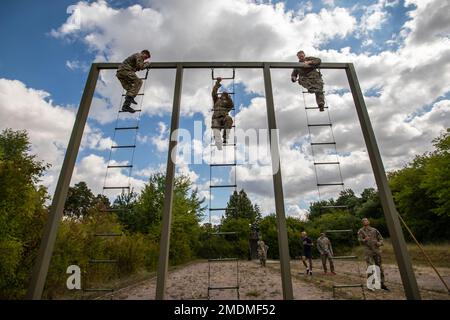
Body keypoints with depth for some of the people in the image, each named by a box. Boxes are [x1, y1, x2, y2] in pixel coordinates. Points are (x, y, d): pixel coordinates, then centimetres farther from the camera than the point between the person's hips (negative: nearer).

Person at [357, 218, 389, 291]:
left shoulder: (374, 230, 11)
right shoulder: (361, 231, 2)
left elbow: (381, 239, 14)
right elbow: (360, 240, -10)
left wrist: (379, 243, -8)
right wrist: (365, 240, -33)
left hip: (377, 250, 3)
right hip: (368, 251, -3)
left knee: (379, 267, 8)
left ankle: (382, 283, 20)